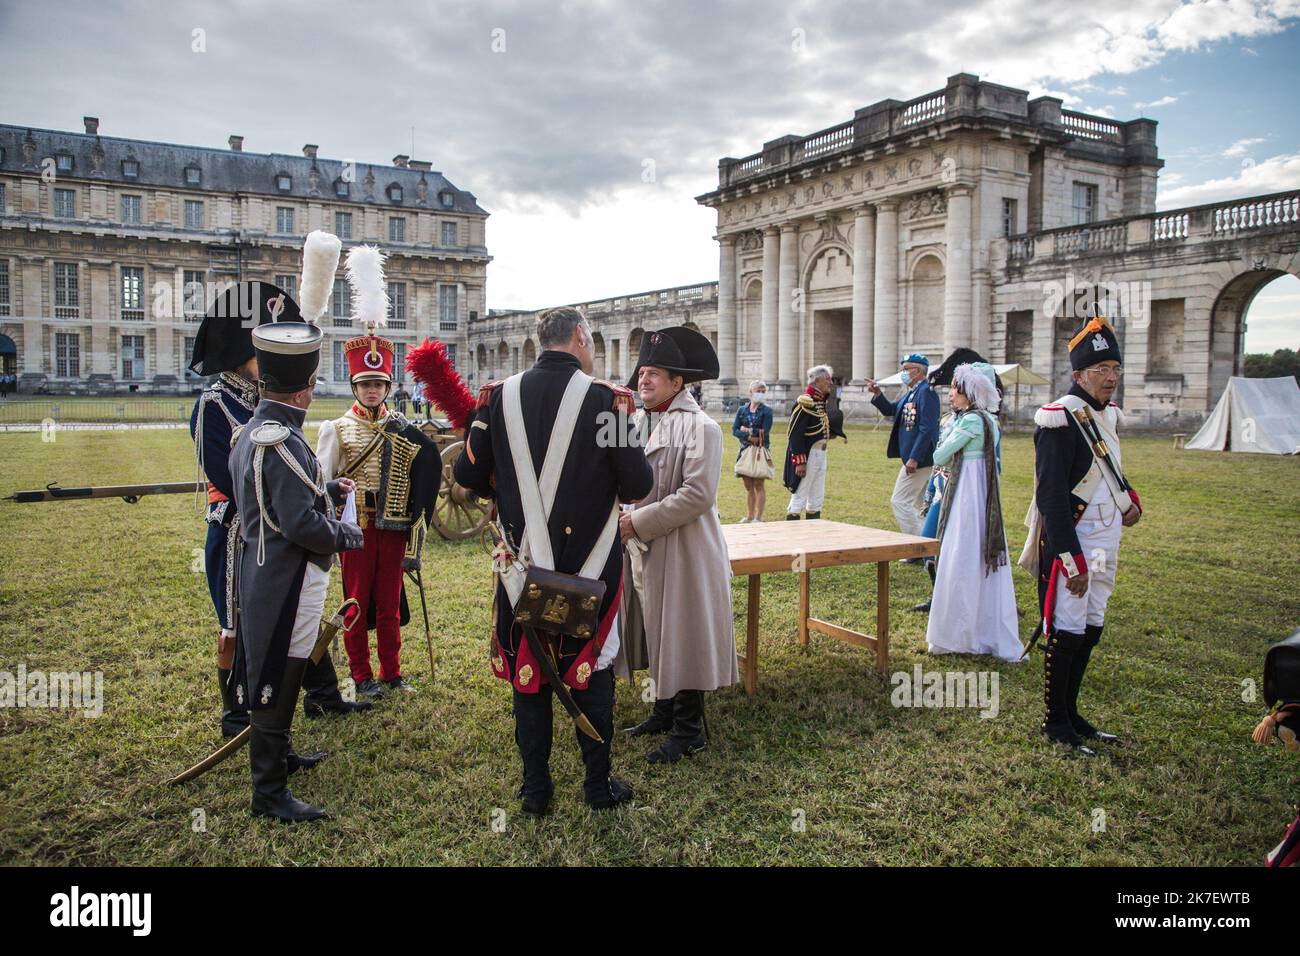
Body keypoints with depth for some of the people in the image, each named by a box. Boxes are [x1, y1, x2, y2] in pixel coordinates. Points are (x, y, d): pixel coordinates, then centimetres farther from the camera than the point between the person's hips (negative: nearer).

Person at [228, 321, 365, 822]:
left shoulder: (249, 433, 8)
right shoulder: (282, 442, -24)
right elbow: (300, 524, -26)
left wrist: (327, 491, 15)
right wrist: (347, 535, -11)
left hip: (262, 573, 10)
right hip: (286, 582, -10)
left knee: (271, 678, 24)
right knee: (278, 682, 1)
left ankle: (277, 752, 42)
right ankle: (270, 793, 12)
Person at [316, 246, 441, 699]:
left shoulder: (402, 429, 6)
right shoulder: (337, 429, -1)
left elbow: (422, 474, 5)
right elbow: (321, 482, -2)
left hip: (394, 524, 2)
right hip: (357, 524, -2)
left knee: (390, 601, 10)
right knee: (357, 599, 7)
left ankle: (392, 672, 22)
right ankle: (363, 676, 18)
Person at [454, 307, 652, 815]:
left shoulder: (498, 395, -2)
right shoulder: (607, 398, -12)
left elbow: (469, 475, 2)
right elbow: (638, 485, -12)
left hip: (522, 563, 3)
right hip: (590, 564, -2)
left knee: (527, 670, 14)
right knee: (590, 670, 12)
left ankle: (535, 787, 24)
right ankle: (599, 783, 24)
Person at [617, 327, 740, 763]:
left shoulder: (700, 427, -14)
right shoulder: (638, 421, 9)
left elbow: (697, 495, -20)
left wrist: (639, 522, -19)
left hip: (683, 553, -7)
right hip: (643, 552, 7)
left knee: (682, 637, 1)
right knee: (655, 634, 16)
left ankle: (690, 730, 15)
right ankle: (664, 711, 32)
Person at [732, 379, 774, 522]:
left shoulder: (766, 411, -2)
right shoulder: (742, 410, 8)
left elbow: (764, 433, -12)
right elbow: (734, 430, -1)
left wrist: (746, 430, -6)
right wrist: (750, 437, -15)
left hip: (760, 451, -4)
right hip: (745, 450, 4)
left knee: (759, 485, -3)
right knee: (748, 486, 10)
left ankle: (758, 517, 2)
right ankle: (749, 515, 20)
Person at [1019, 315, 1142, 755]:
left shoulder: (1108, 414, 11)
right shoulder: (1061, 419, -17)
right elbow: (1053, 497, -21)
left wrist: (1130, 499, 6)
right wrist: (1072, 562, -23)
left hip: (1105, 544, 9)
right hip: (1070, 543, -9)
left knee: (1091, 630, 15)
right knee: (1067, 632, -2)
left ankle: (1071, 713, 28)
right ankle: (1056, 722, 12)